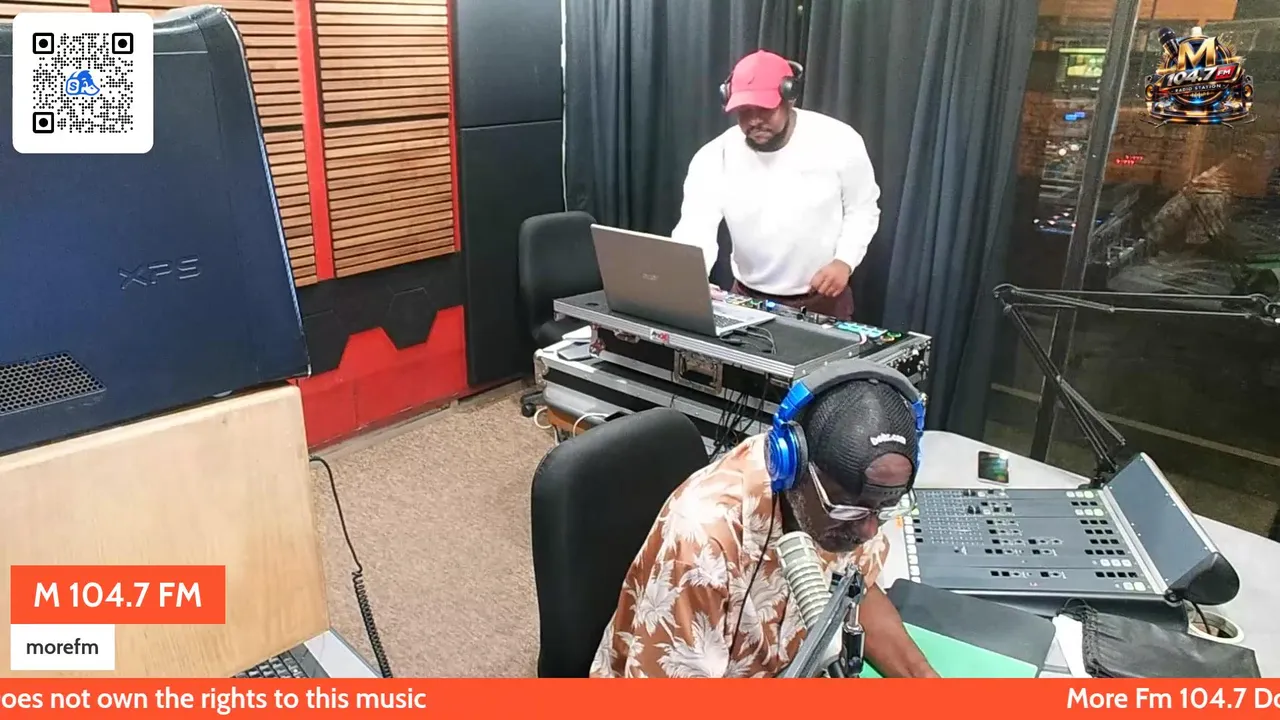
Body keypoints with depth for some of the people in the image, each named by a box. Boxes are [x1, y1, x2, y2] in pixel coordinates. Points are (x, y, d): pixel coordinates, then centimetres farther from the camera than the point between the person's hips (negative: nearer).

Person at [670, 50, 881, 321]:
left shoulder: (839, 141, -13)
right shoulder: (714, 157, -13)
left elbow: (863, 209, 0)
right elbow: (695, 228, -23)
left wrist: (844, 261, -17)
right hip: (748, 298, 1)